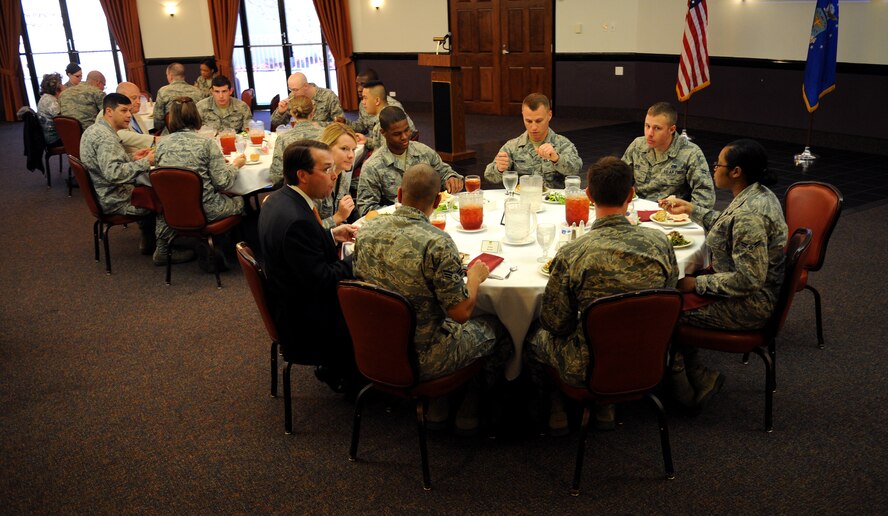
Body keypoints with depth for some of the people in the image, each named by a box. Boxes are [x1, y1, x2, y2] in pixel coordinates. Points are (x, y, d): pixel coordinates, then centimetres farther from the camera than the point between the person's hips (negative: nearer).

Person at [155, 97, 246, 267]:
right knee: (239, 201, 23)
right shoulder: (207, 144, -14)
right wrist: (235, 165, 6)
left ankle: (163, 248, 33)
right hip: (205, 210, -4)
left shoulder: (161, 144, -3)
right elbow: (223, 183, -14)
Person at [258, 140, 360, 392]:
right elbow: (323, 281, -27)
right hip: (307, 327, -10)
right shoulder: (296, 220, -31)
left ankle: (337, 369, 27)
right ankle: (342, 375, 23)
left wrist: (331, 235, 7)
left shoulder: (277, 200, 0)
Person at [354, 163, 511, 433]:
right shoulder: (437, 243, -27)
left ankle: (435, 403, 32)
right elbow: (461, 312, -23)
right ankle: (470, 407, 35)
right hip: (422, 359, -6)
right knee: (497, 327, 20)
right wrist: (474, 277, -3)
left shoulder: (368, 231, -8)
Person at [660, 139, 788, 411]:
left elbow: (748, 279, -29)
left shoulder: (749, 214, -28)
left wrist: (697, 284, -19)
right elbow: (728, 226, 24)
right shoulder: (757, 194, 4)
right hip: (758, 295, 10)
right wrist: (691, 209, 24)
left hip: (750, 306, -10)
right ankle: (696, 378, 13)